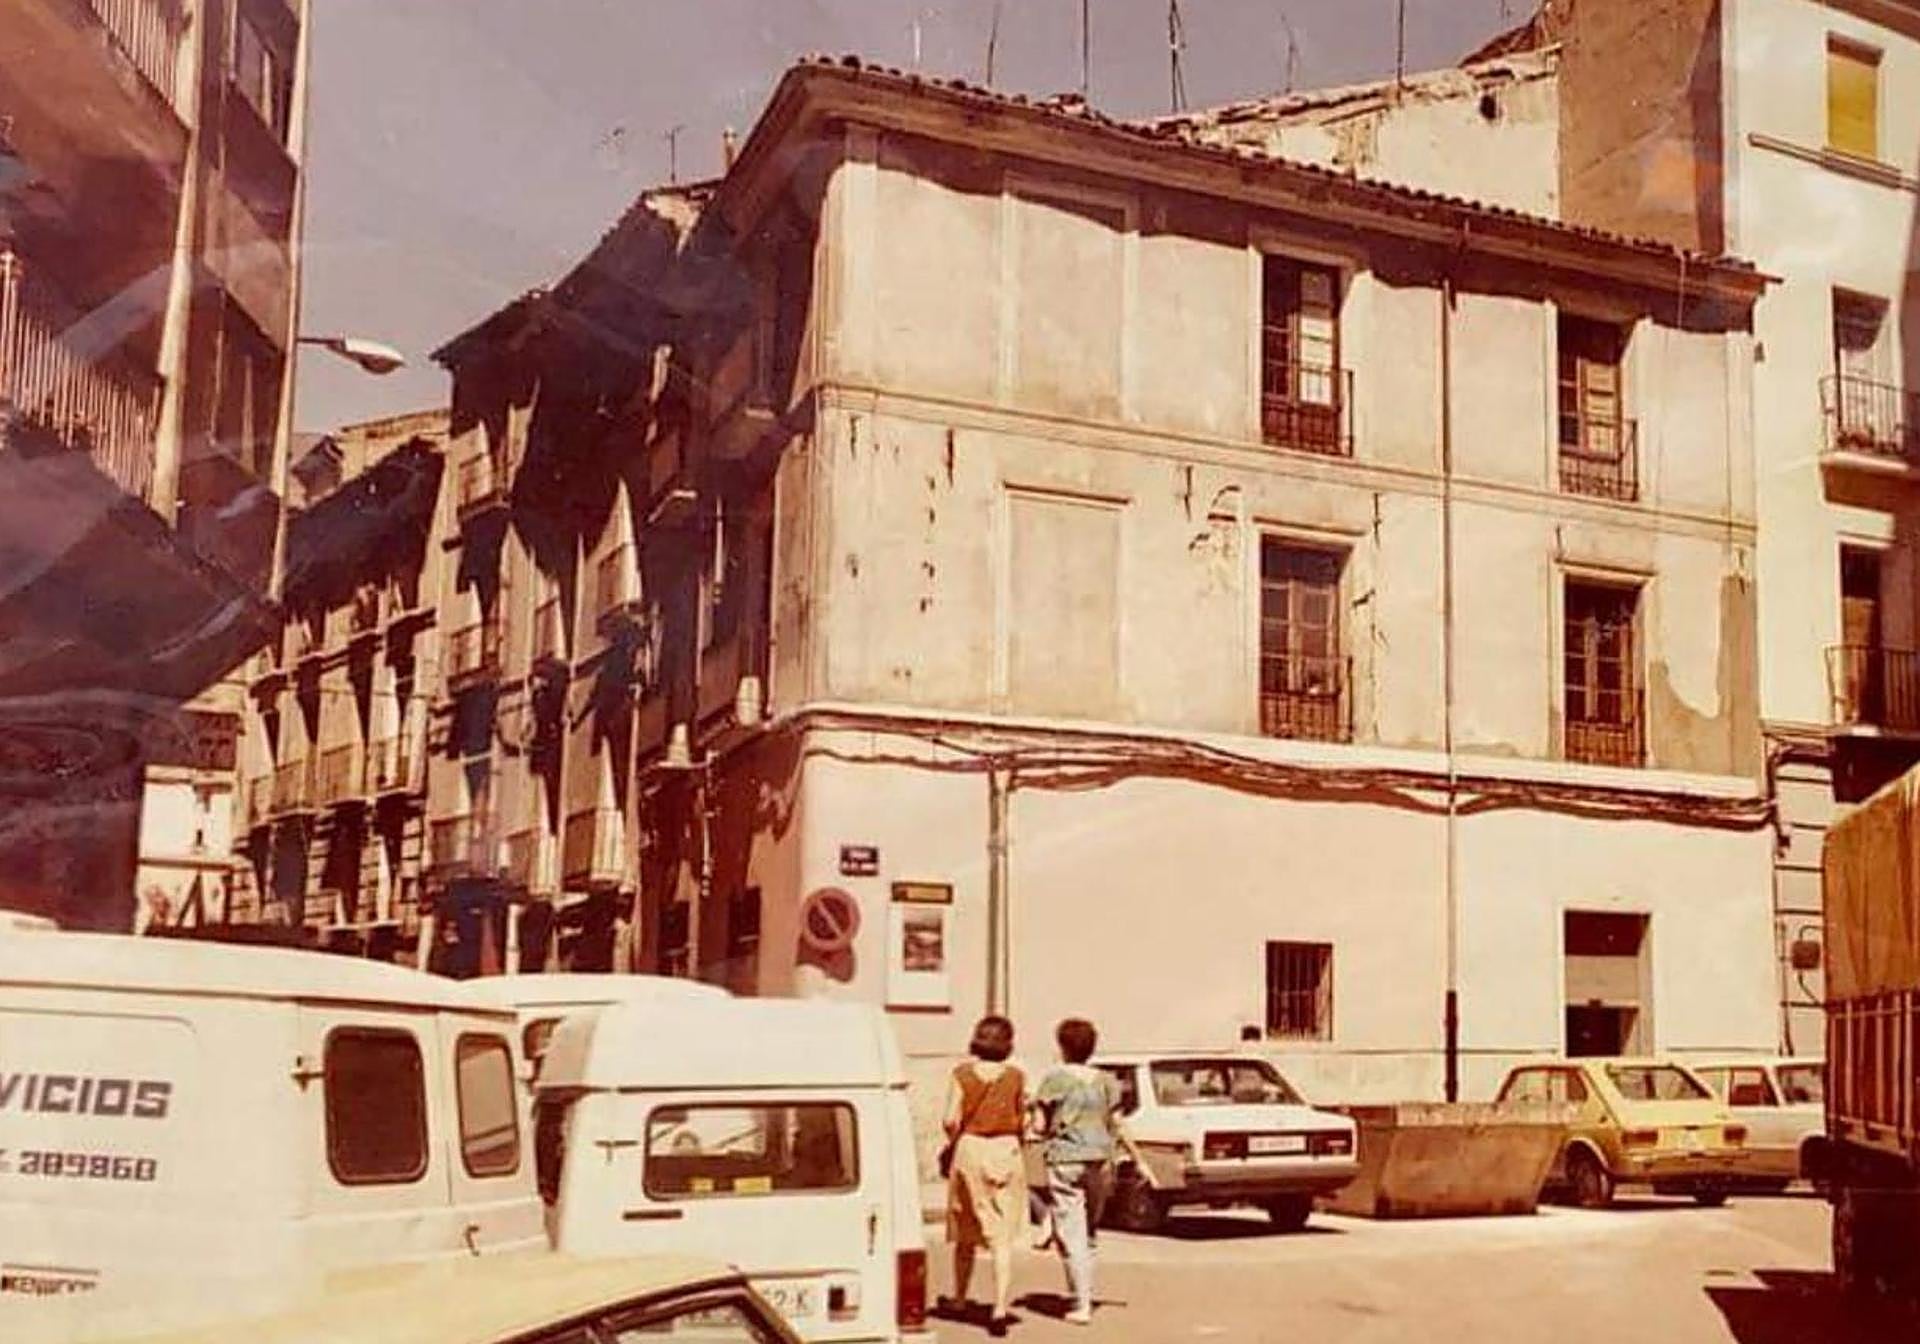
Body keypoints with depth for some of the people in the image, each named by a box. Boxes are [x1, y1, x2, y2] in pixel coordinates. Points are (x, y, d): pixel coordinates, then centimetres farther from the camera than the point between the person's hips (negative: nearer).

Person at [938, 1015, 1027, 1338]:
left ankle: (959, 1299, 32)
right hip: (1006, 1151, 0)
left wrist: (952, 1143, 10)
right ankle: (1000, 1309, -7)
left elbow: (951, 1121, -8)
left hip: (969, 1149, 0)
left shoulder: (962, 1075, -4)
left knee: (966, 1231, 17)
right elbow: (1022, 1122, 1)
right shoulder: (1016, 1077, -2)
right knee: (1002, 1236, 1)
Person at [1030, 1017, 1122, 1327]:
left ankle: (1081, 1305, -6)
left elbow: (1041, 1125, -7)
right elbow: (1116, 1126, 5)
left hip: (1065, 1160, -5)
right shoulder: (1106, 1081, 5)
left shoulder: (1054, 1079, -6)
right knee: (1089, 1232, 19)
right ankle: (1085, 1293, 25)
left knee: (1071, 1235, -2)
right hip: (1099, 1160, 5)